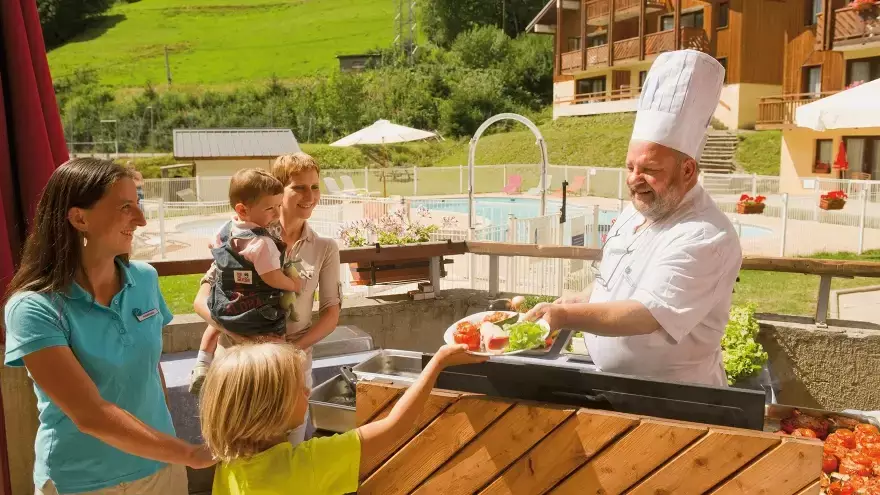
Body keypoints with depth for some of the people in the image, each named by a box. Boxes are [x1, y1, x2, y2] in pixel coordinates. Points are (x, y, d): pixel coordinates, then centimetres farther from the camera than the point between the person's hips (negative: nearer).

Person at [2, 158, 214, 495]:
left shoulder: (145, 279, -5)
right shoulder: (34, 308, -20)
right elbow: (90, 414, -25)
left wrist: (171, 445, 9)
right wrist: (192, 455, -26)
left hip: (159, 464, 4)